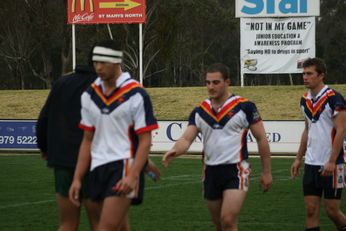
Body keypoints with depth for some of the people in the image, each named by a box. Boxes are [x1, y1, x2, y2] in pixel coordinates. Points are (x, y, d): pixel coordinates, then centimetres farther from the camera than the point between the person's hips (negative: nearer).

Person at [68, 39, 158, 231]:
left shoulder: (136, 95, -8)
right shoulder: (90, 95, 10)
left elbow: (145, 141, -10)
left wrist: (133, 176, -20)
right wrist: (77, 178, 11)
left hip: (124, 166, -6)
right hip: (98, 170, 6)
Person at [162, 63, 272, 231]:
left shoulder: (244, 107, -7)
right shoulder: (199, 111, 5)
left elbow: (261, 139, -2)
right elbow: (186, 138, -4)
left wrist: (266, 172, -1)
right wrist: (175, 150, -27)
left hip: (236, 170, -5)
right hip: (211, 171, 5)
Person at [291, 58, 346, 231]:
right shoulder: (305, 100, 11)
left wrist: (332, 161, -20)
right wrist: (298, 158, 17)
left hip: (331, 165, -6)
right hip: (311, 163, 6)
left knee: (332, 210, -2)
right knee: (311, 210, 2)